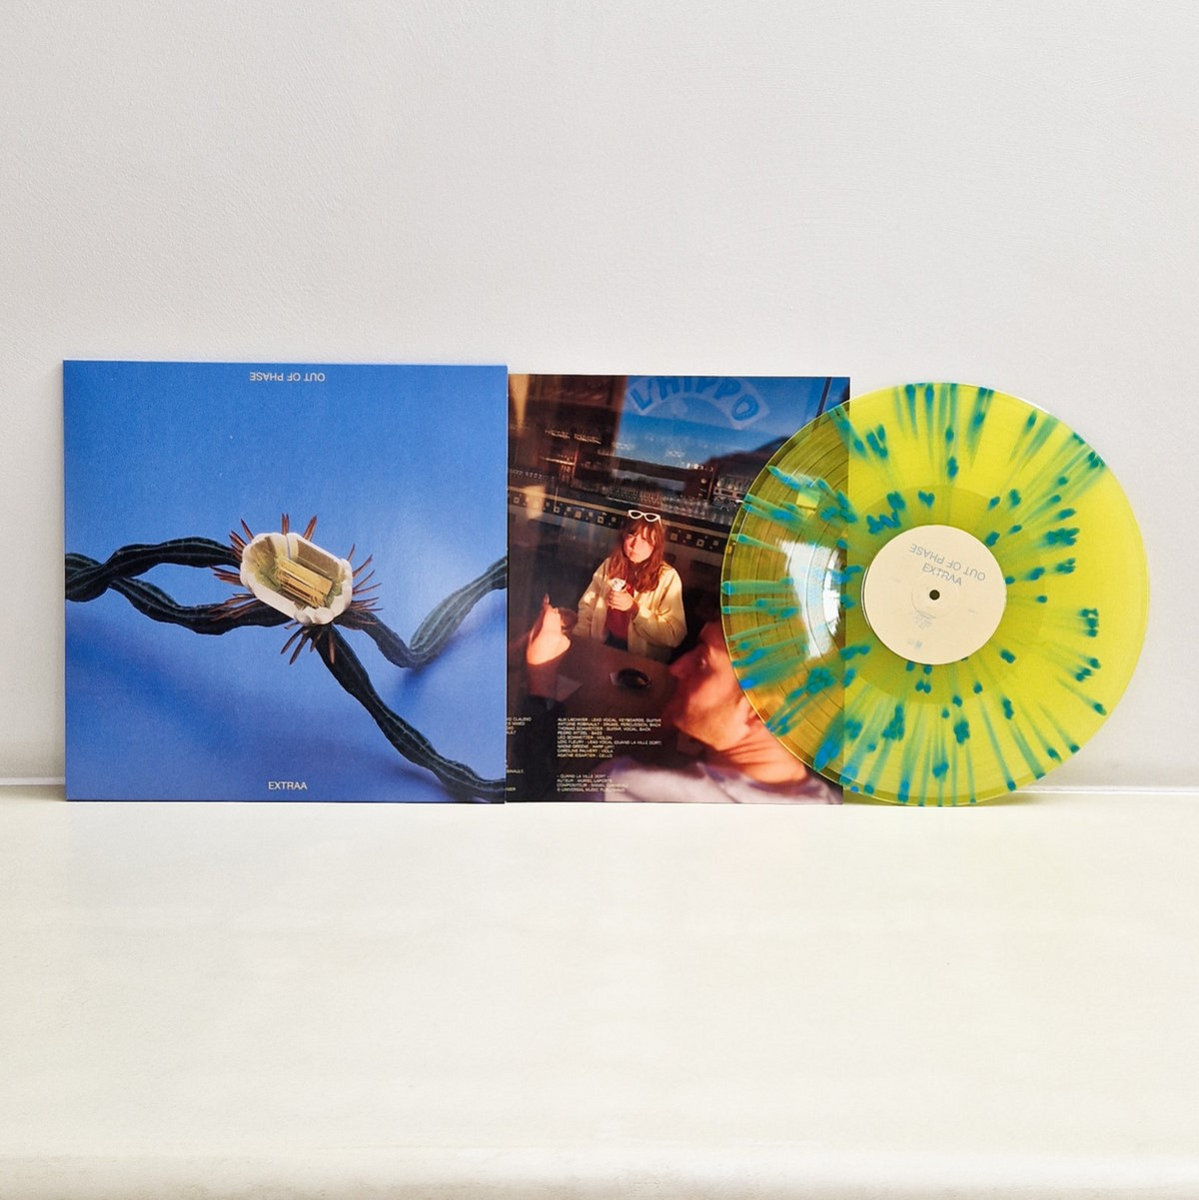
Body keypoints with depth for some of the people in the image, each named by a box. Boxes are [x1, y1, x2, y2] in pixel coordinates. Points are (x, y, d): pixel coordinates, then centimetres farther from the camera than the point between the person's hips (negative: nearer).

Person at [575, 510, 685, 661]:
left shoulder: (668, 577, -10)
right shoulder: (610, 565, 4)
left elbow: (674, 635, -15)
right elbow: (587, 606, 8)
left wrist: (634, 608, -20)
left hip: (643, 660, -4)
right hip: (603, 647, 4)